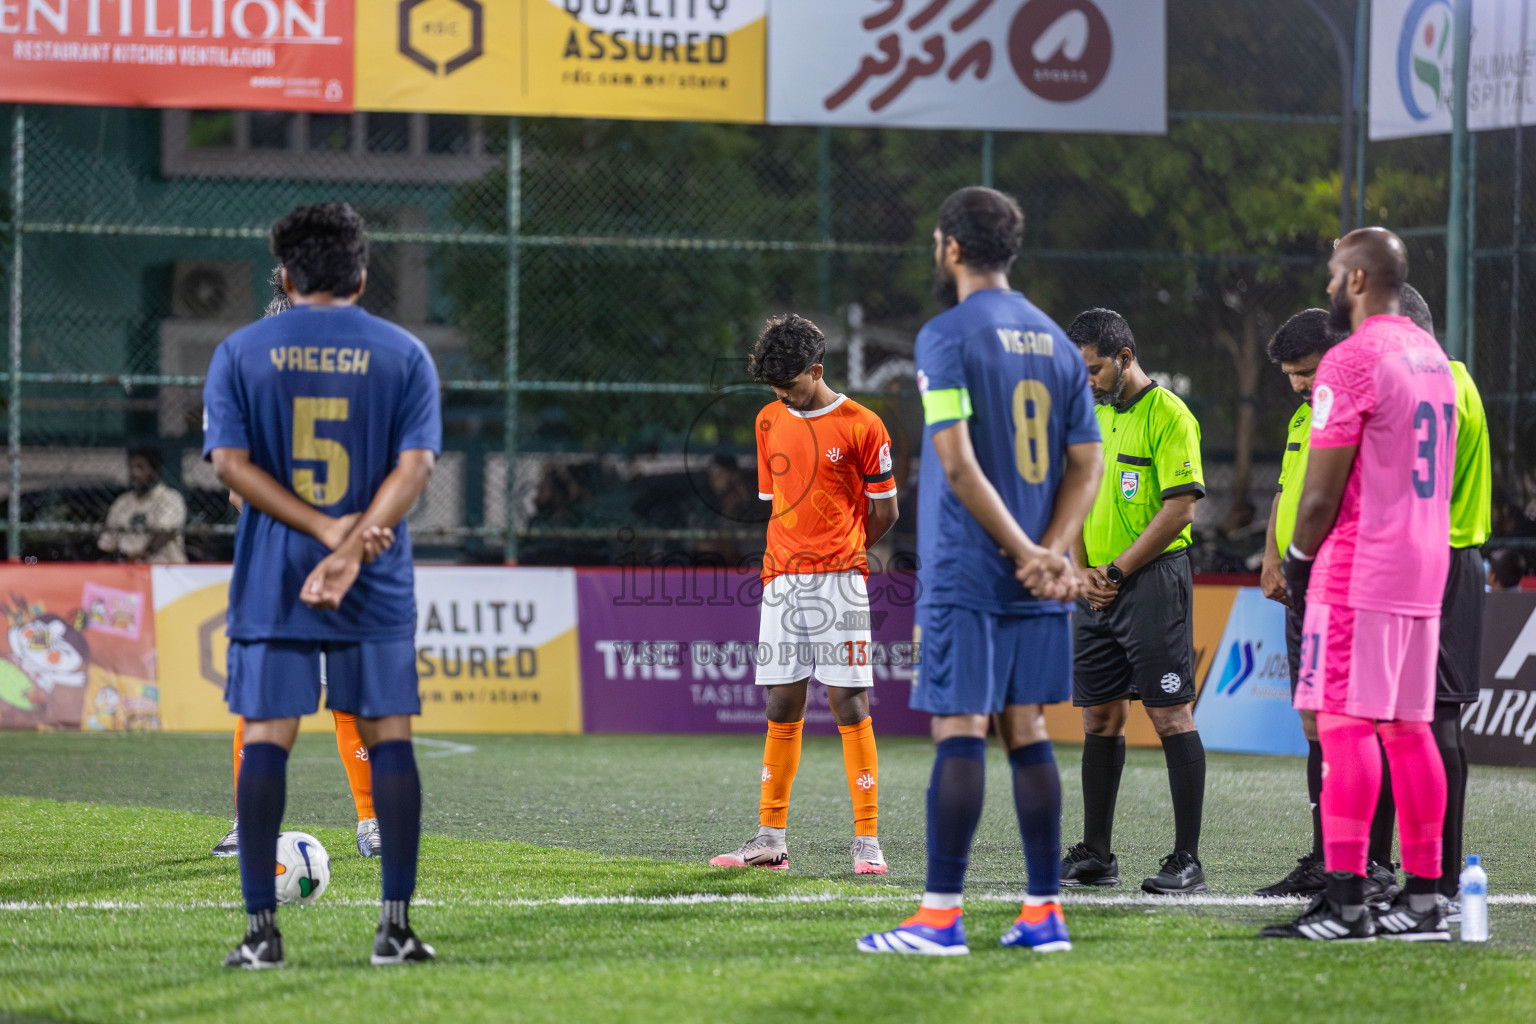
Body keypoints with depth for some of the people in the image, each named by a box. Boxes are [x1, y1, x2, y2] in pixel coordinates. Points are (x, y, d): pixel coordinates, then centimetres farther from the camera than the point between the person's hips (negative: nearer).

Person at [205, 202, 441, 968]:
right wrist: (350, 545, -16)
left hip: (270, 581, 0)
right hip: (378, 588, 0)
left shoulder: (240, 352, 4)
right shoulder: (404, 355, 3)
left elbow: (230, 463, -5)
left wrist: (325, 529, -10)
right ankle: (395, 924, 1)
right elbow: (414, 466, -8)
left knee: (265, 739, 1)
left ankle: (261, 927, -3)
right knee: (388, 737, 5)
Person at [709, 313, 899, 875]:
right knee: (782, 708, 5)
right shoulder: (770, 421, 13)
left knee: (849, 704, -7)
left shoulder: (861, 426, -3)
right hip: (781, 582, 5)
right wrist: (796, 560, 11)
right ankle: (771, 839, 8)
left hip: (839, 581, -5)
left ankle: (867, 840, -6)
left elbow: (884, 511, 3)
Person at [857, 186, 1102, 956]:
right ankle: (1044, 911, 9)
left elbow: (959, 463, -17)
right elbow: (1085, 466, 9)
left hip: (964, 574, -6)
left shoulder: (947, 336, -8)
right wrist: (1051, 553, -2)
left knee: (959, 733, -6)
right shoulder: (1055, 342, 14)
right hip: (1038, 587, 6)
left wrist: (1027, 554, -14)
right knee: (1026, 731, 9)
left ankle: (941, 914, -6)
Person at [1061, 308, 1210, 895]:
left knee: (1171, 716, -8)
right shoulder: (1092, 417, 15)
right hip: (1098, 589, 8)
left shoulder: (1168, 416, -9)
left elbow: (1180, 507, -15)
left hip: (1153, 580, -8)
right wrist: (1082, 571, 2)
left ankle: (1187, 861, -8)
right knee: (1100, 719, 10)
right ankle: (1096, 856, 16)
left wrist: (1117, 570, -12)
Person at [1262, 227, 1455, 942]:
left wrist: (1299, 556, 3)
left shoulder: (1352, 361, -13)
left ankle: (1344, 901, -15)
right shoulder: (1432, 357, 15)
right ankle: (1422, 900, 10)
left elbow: (1322, 492, -15)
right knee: (1408, 727, 10)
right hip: (1424, 563, 9)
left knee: (1345, 722, -10)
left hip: (1358, 570, -9)